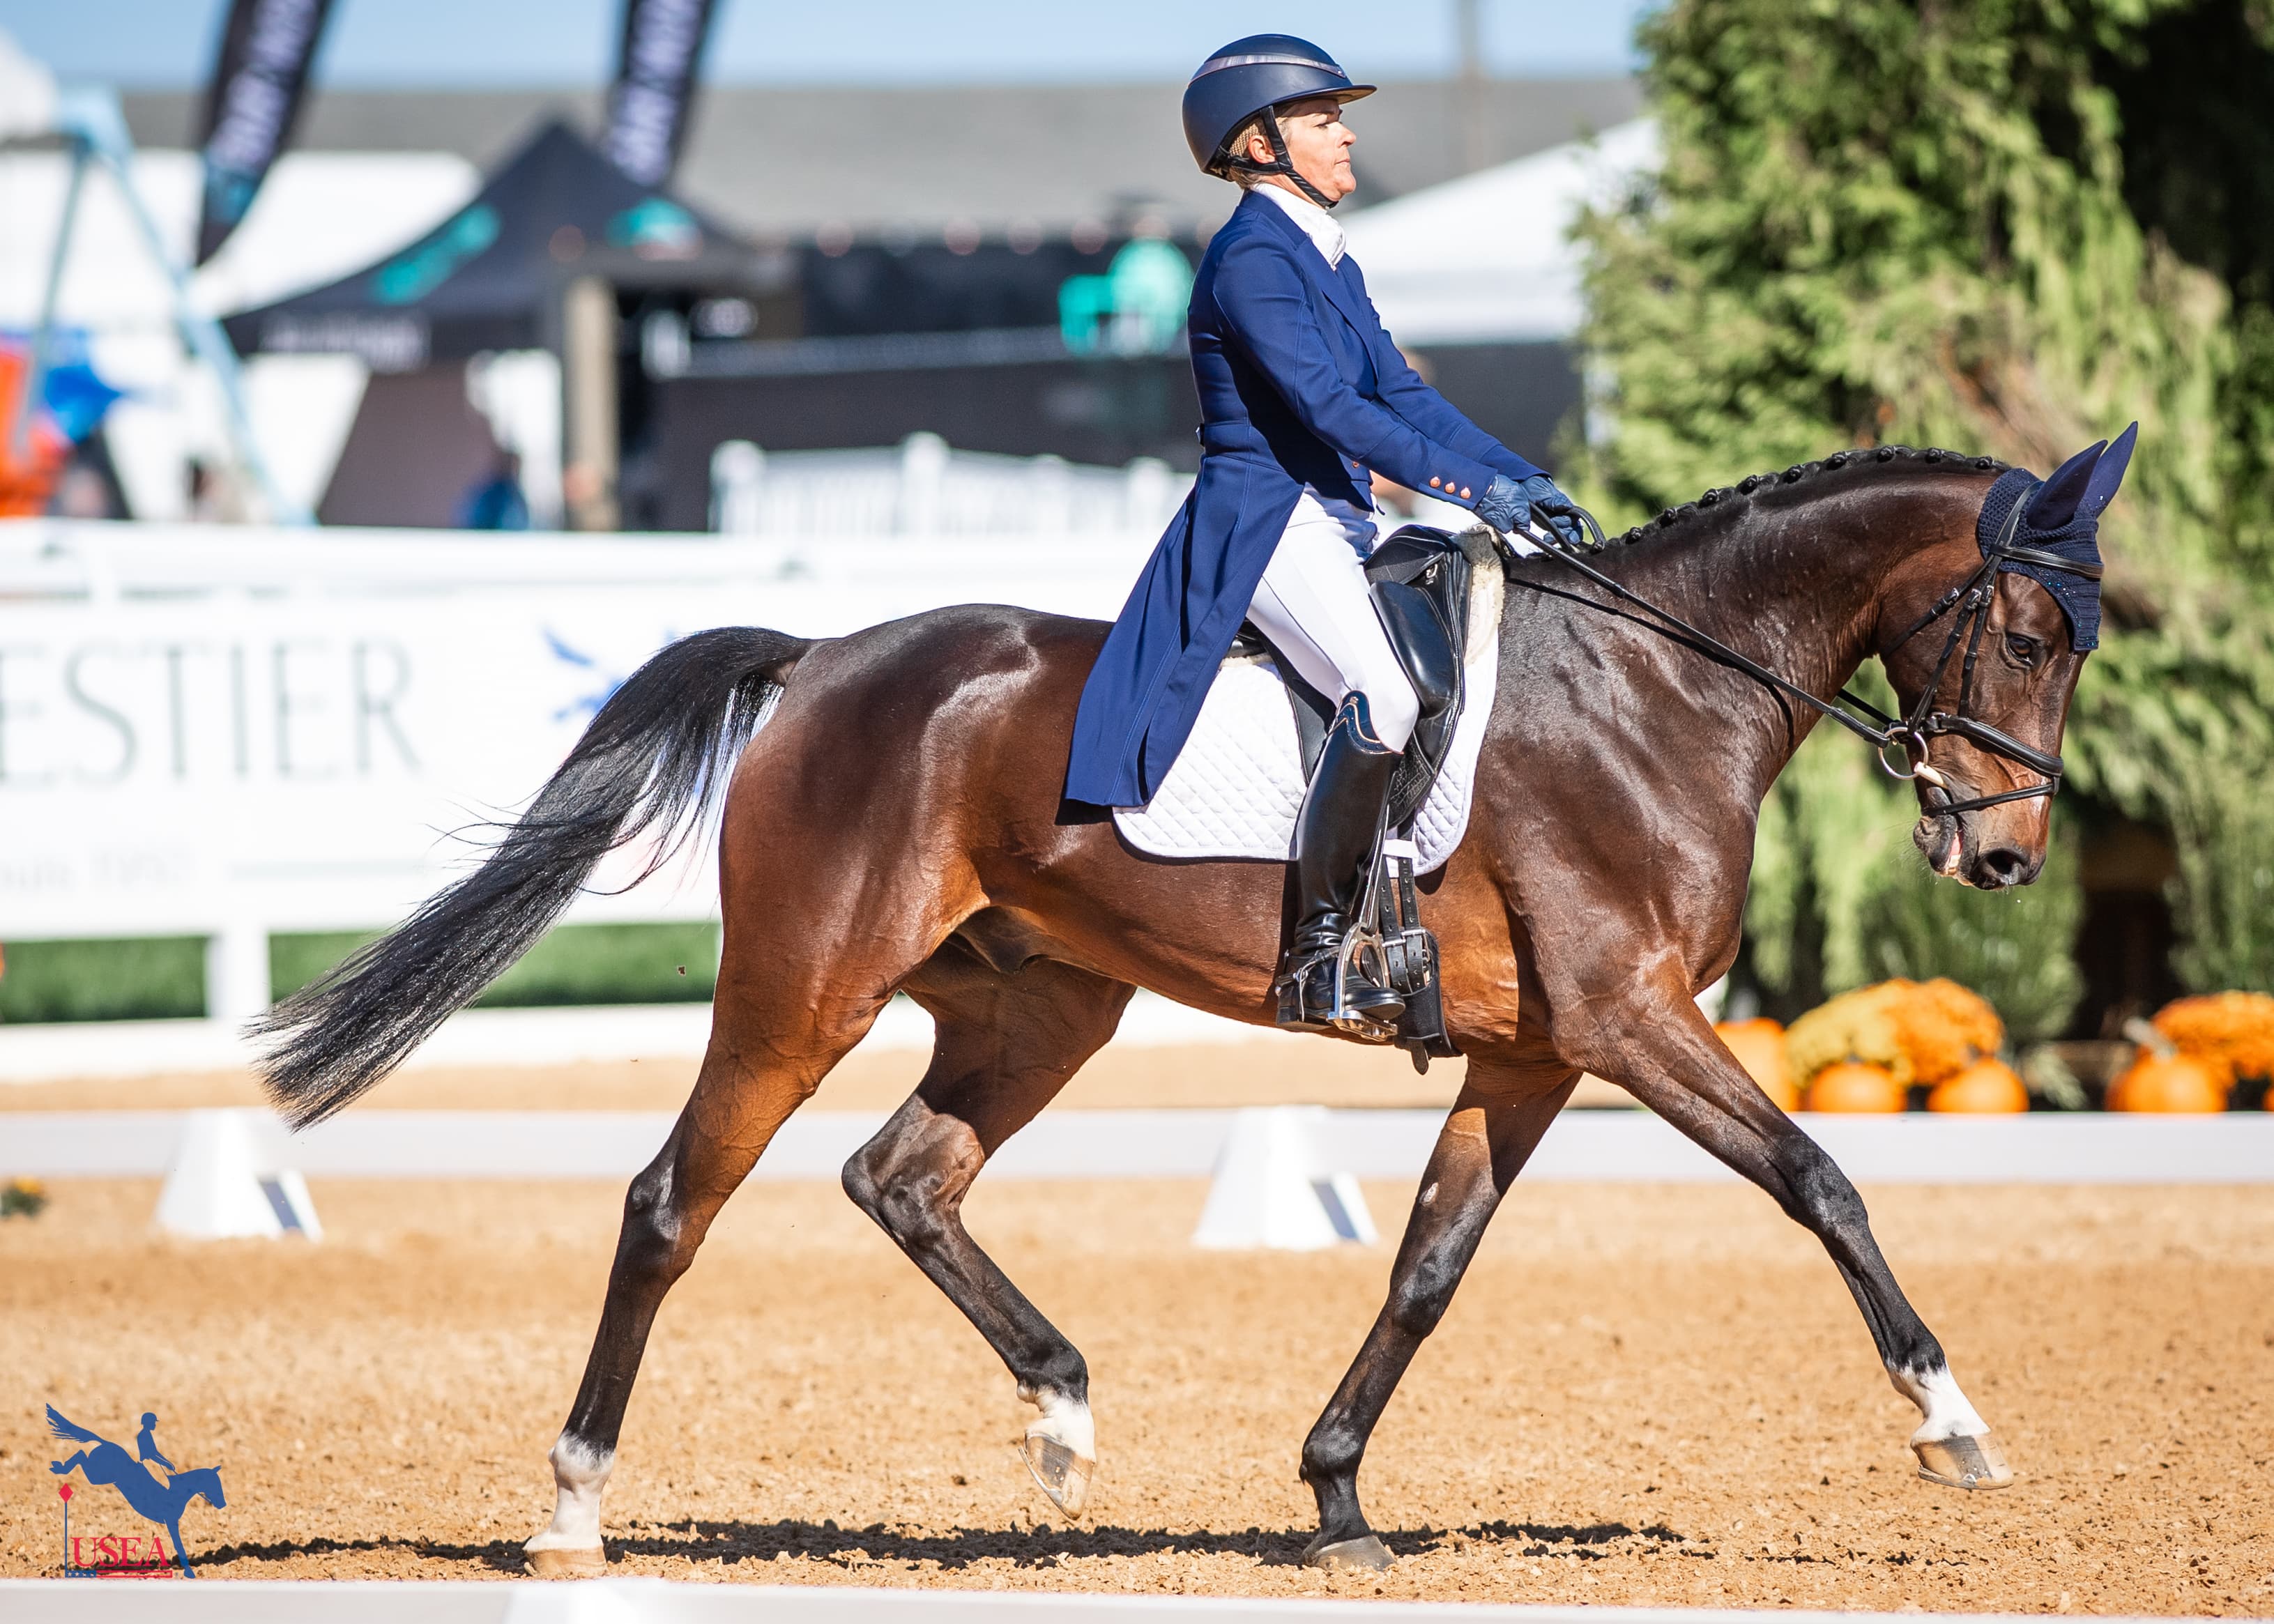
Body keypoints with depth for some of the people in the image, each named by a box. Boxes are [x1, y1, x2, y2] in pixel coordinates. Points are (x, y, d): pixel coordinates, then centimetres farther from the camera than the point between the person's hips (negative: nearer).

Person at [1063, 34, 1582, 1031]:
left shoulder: (1329, 262, 19)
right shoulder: (1252, 257, -11)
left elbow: (1399, 394, 19)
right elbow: (1324, 404, -21)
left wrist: (1520, 479, 8)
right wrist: (1466, 485, -24)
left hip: (1336, 526, 10)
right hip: (1264, 524, -10)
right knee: (1385, 690, -31)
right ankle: (1314, 957, -28)